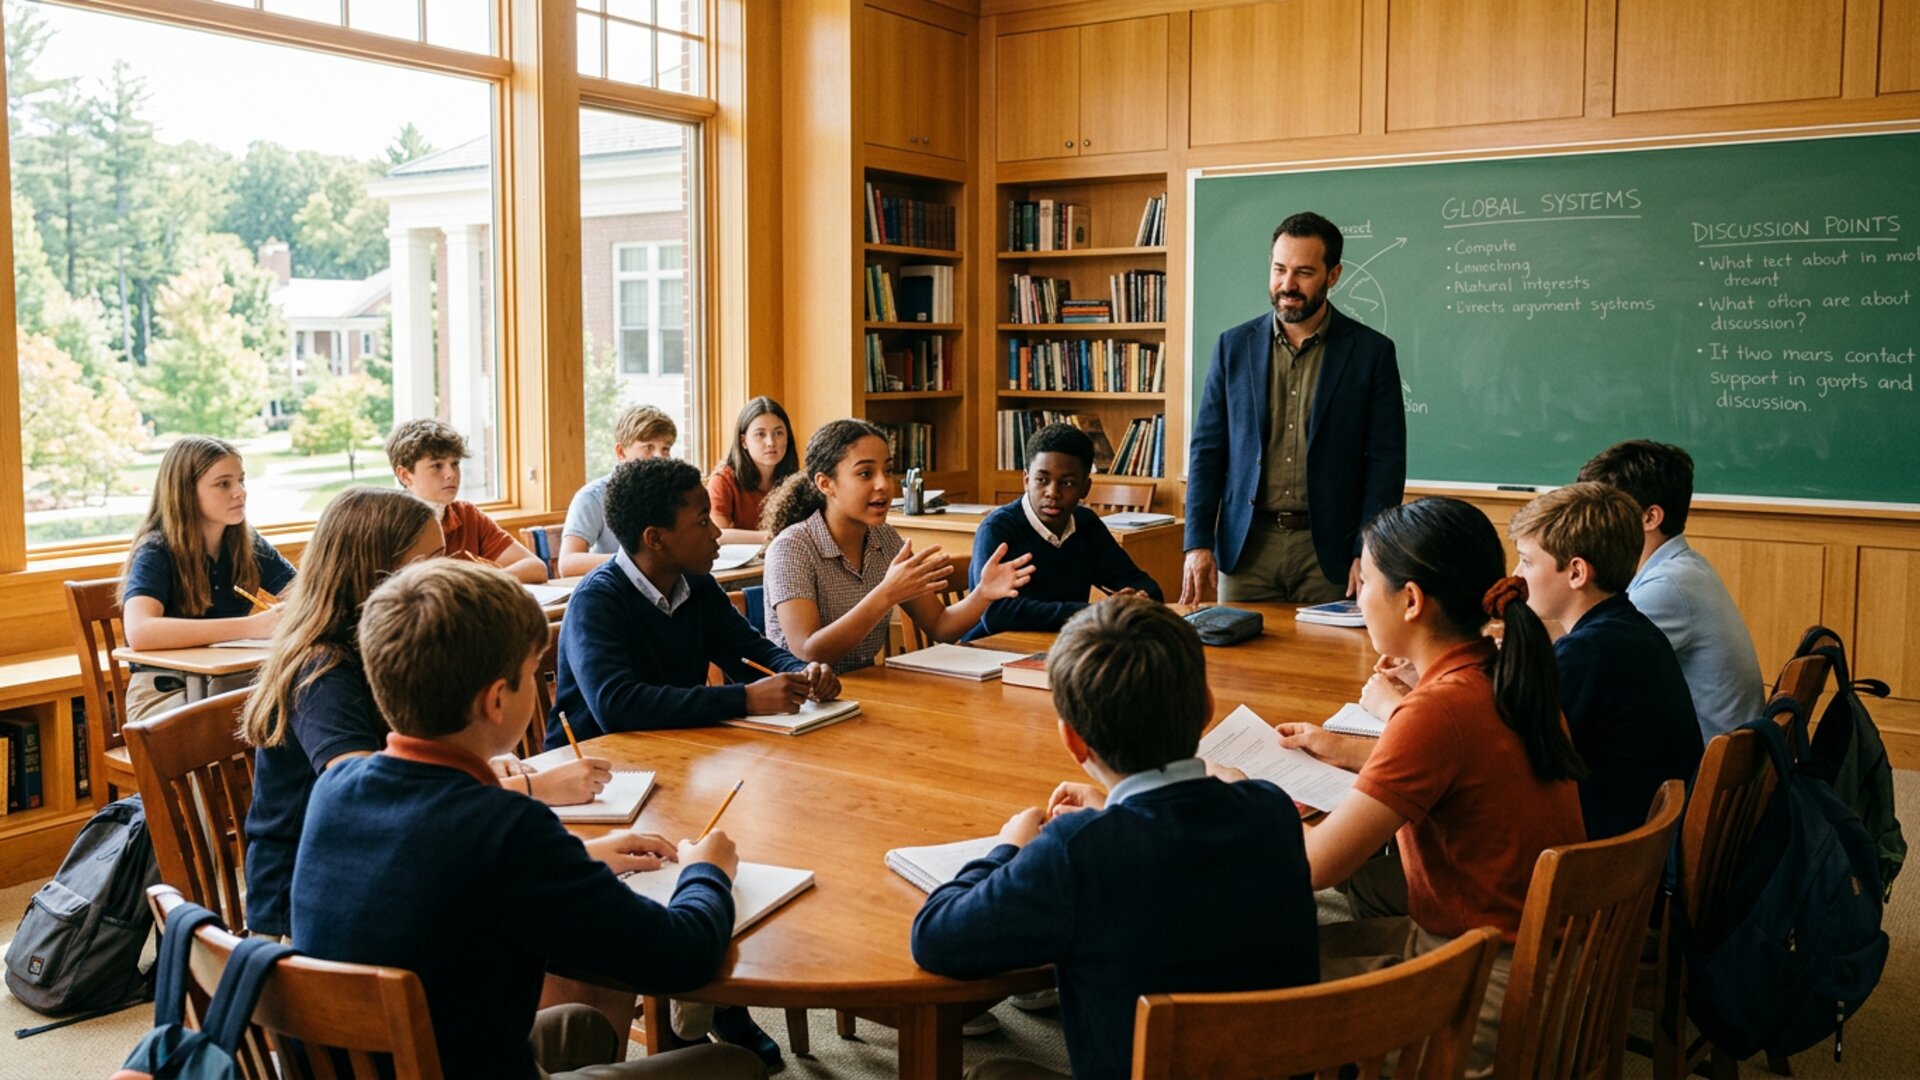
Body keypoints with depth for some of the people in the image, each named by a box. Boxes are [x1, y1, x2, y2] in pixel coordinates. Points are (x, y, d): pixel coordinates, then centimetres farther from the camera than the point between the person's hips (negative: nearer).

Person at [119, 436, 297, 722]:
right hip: (165, 693, -5)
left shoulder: (249, 545, 4)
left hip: (230, 682, 5)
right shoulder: (155, 554, -13)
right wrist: (251, 626, -38)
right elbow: (140, 632, -31)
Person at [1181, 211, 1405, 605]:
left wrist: (1368, 553, -8)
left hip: (1329, 551, -1)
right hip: (1246, 547, 2)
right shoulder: (1234, 346, 6)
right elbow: (1207, 449, 6)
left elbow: (1386, 461, 0)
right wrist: (1198, 542, -3)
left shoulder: (1371, 351, 0)